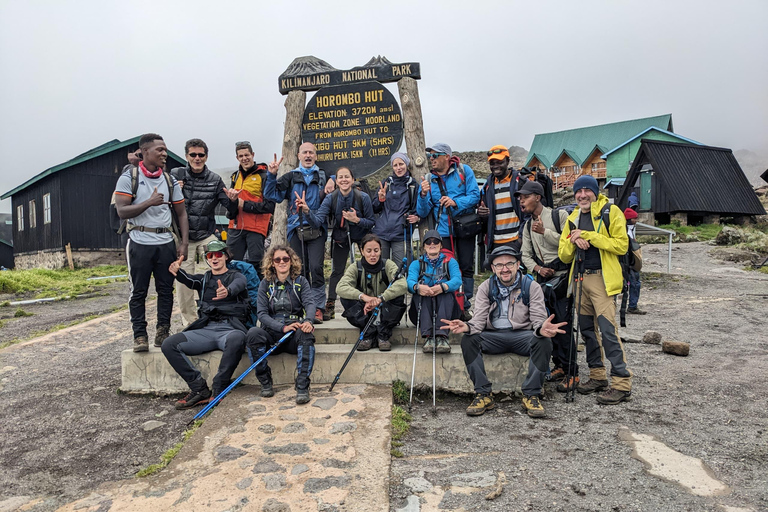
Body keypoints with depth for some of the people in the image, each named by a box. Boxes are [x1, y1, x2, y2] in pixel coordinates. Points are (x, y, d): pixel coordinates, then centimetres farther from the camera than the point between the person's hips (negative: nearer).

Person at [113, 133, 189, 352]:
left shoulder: (170, 180, 11)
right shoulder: (129, 177, -1)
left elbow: (181, 213, 10)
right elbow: (121, 211, -10)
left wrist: (184, 243, 1)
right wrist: (149, 202, -19)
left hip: (166, 242, 4)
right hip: (140, 242, -3)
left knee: (166, 289, 5)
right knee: (139, 291, 2)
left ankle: (163, 332, 16)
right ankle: (139, 335, 11)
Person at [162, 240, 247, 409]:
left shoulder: (237, 276, 14)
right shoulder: (204, 279, 25)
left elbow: (237, 285, -13)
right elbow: (190, 281, 0)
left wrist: (228, 291, -39)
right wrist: (178, 272, -25)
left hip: (230, 328, -4)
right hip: (205, 330, 4)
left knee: (237, 339, -39)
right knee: (169, 345, -17)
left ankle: (218, 391, -27)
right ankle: (199, 389, -16)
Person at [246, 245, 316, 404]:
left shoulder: (301, 281, 9)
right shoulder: (265, 284, 9)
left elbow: (309, 303, -8)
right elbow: (262, 314, -2)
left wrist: (308, 321, -32)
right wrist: (283, 327, -21)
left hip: (294, 337, 0)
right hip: (272, 333, 1)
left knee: (306, 334, -34)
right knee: (253, 332, -30)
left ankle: (302, 386, -30)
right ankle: (265, 382, -13)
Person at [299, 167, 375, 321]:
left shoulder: (363, 197, -20)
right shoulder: (330, 198, -17)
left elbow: (371, 222, -12)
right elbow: (318, 221, -28)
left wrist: (357, 220, -31)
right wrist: (307, 211, -47)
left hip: (360, 237, -1)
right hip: (340, 238, 1)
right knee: (336, 271, 5)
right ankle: (330, 305, 12)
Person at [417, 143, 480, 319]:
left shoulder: (464, 170, -2)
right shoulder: (428, 179, 3)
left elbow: (475, 196, -9)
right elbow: (422, 212, -1)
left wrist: (455, 202, -23)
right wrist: (423, 195, -20)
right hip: (443, 230, 1)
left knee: (467, 268, 5)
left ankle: (467, 306, 17)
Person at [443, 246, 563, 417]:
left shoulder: (532, 286, -1)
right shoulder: (486, 287, 4)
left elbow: (538, 320, -6)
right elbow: (479, 320, -2)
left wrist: (542, 328, -33)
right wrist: (467, 327, -28)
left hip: (523, 335, -1)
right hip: (494, 337, 1)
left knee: (544, 341, -32)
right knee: (468, 340, -26)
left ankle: (531, 395, -18)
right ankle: (483, 394, -19)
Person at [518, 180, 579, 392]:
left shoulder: (559, 215, -4)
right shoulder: (528, 226, 15)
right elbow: (525, 255, 14)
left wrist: (545, 232, -18)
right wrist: (537, 268, -4)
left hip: (562, 275, -6)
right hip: (543, 278, 6)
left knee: (563, 323, -9)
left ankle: (571, 373, -1)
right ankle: (559, 365, 21)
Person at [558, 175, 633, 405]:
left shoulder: (611, 212, -2)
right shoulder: (573, 218, 15)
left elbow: (621, 245, -12)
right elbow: (564, 256, 12)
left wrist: (589, 236, -15)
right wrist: (573, 240, -7)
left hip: (603, 278, -7)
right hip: (580, 279, 7)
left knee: (608, 329, -13)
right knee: (587, 329, 11)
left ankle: (622, 383, -7)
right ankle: (598, 376, 23)